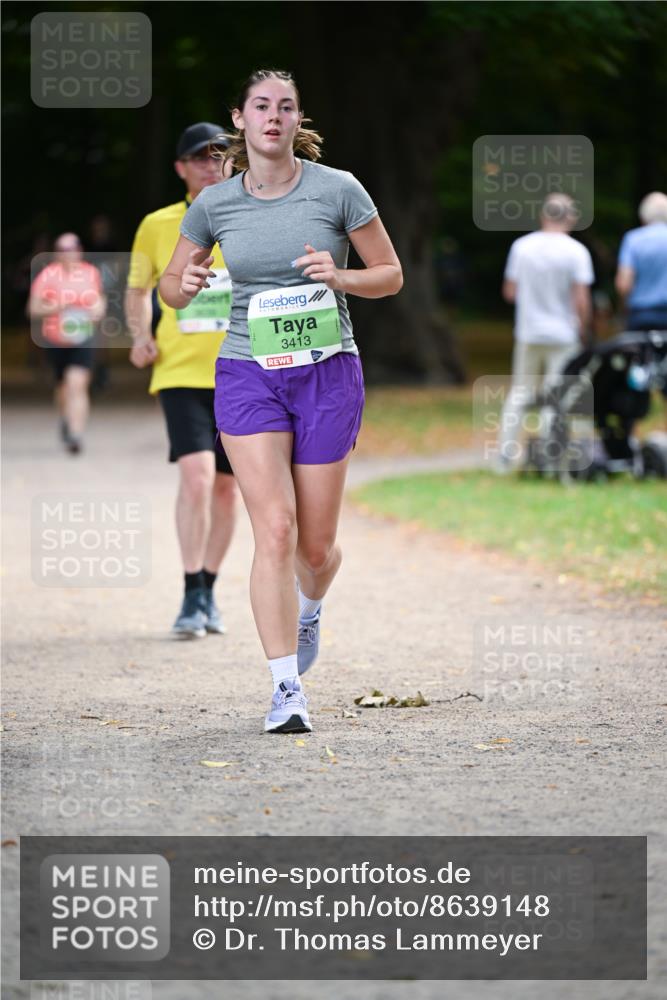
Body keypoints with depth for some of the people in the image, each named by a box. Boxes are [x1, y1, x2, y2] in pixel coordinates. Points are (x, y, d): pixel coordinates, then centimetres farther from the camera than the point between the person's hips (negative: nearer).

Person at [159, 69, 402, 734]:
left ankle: (308, 609, 42)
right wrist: (187, 286, -11)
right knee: (275, 529, -14)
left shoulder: (337, 190, -4)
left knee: (316, 546, 5)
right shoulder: (215, 204, 1)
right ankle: (286, 689, -11)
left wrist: (337, 276, -17)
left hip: (327, 373, 0)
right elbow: (170, 284, 13)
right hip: (248, 374, 0)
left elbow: (391, 275, 3)